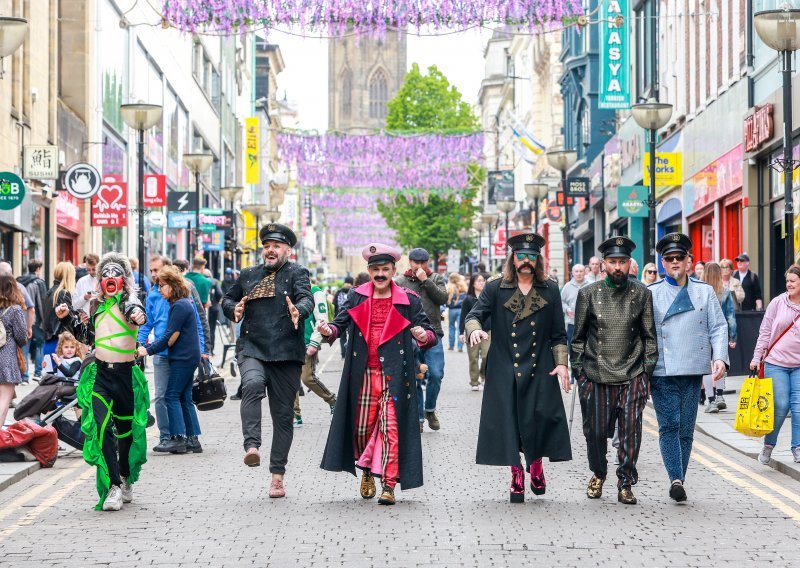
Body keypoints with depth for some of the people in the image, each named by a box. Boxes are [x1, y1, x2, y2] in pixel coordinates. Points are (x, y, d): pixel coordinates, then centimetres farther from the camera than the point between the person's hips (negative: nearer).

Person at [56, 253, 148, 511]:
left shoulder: (129, 301, -3)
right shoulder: (96, 304, 11)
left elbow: (134, 310, -30)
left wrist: (138, 316, -54)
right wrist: (68, 317, 13)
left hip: (126, 374, -2)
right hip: (100, 373, 3)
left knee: (127, 428, 10)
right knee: (101, 425, -16)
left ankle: (126, 481, 34)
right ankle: (113, 487, -17)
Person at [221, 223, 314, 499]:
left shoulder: (297, 273, 5)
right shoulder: (248, 275, 16)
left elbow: (307, 298, -12)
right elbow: (227, 299, 27)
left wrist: (298, 311, -36)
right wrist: (234, 309, 3)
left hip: (285, 353, -1)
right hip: (251, 348, 1)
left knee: (283, 415, 3)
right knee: (252, 384, -33)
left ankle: (277, 476, 11)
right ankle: (251, 446, -38)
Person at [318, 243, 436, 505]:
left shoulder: (408, 300, 1)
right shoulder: (357, 297, 8)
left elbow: (430, 333, -1)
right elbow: (341, 322, 4)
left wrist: (424, 336, -25)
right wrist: (329, 331, -19)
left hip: (394, 375, -2)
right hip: (364, 373, 2)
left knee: (391, 427, -9)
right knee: (362, 427, 9)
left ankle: (388, 485, -5)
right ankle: (366, 472, 34)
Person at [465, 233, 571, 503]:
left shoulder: (550, 290, 11)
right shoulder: (495, 288, 6)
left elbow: (558, 333, 12)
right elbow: (474, 315, -2)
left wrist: (561, 363, 2)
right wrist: (475, 329, -25)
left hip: (540, 369, 1)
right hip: (504, 369, -1)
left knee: (541, 416, -9)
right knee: (508, 420, -2)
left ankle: (536, 464, 15)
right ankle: (517, 475, 8)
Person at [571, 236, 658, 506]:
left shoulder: (642, 294, 5)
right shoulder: (588, 294, 4)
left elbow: (650, 336, 9)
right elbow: (578, 337, 8)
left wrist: (647, 372, 3)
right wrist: (578, 372, 3)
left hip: (632, 376, 0)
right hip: (596, 375, 0)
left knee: (631, 432, -4)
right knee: (596, 431, 5)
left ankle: (625, 484, 9)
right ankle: (598, 474, 30)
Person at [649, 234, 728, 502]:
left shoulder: (705, 292, 11)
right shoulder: (650, 293, 6)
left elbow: (718, 327, 8)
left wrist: (720, 357, -9)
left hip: (693, 370, 2)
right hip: (662, 372, -2)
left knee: (686, 430, 5)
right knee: (669, 426, -12)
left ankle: (677, 482, 12)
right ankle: (676, 479, -18)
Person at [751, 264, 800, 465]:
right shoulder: (778, 302, 0)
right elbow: (765, 332, 5)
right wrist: (757, 357, 1)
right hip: (776, 363, -1)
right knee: (780, 406, -5)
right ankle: (768, 445, 12)